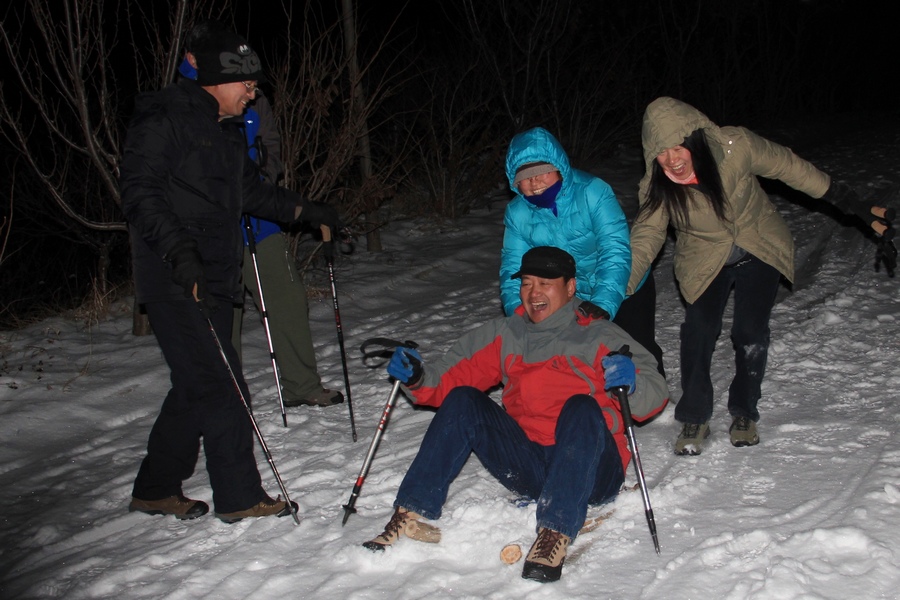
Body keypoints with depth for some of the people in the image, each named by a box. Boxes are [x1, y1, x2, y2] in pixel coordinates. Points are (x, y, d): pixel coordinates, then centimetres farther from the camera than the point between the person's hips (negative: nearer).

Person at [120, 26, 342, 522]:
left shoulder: (225, 133, 20)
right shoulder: (164, 120, -8)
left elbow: (251, 191, 30)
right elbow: (139, 188, -17)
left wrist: (304, 210, 24)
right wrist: (178, 251, -28)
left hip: (212, 281, 10)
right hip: (176, 282, -9)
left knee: (197, 387, 13)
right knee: (221, 387, -8)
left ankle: (156, 489, 26)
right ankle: (239, 497, 2)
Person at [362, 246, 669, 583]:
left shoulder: (600, 337, 6)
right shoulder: (503, 335, 18)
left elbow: (655, 394, -4)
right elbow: (452, 377, 10)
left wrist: (631, 383, -27)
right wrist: (417, 377, -10)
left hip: (591, 471, -3)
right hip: (525, 465, 4)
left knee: (582, 408, -32)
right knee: (463, 401, -12)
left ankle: (555, 534, -41)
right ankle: (413, 515, -19)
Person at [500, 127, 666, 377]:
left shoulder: (592, 192, -29)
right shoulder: (517, 212, -13)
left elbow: (615, 249, -36)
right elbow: (513, 266, -14)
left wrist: (604, 302, -50)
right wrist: (517, 310, -33)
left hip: (624, 291, -3)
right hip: (574, 299, 4)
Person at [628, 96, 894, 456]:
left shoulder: (735, 146, -25)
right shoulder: (657, 187, -20)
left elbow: (790, 168, -13)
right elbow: (646, 237, -15)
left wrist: (852, 203, -7)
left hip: (760, 252, -1)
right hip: (704, 262, 1)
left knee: (750, 334, -10)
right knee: (698, 330, -16)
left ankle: (744, 413, 13)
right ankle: (693, 419, 1)